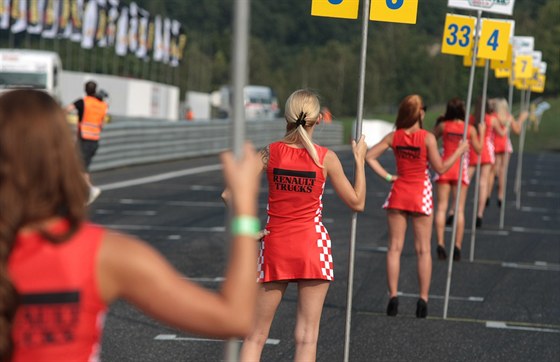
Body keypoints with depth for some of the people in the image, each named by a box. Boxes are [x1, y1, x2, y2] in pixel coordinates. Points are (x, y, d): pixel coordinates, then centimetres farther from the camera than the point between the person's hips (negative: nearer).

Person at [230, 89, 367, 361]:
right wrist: (360, 160, 10)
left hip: (275, 247, 2)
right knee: (306, 337, 4)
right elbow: (357, 203, 1)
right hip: (312, 247, -1)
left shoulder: (270, 152, -4)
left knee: (256, 335, 10)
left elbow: (230, 194, -11)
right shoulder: (326, 158, -8)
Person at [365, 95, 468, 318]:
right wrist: (459, 151, 2)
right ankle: (423, 300, 4)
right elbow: (440, 168, -8)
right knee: (423, 250, 5)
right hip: (421, 193, -2)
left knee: (395, 247, 7)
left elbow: (369, 156, -5)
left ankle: (393, 297, 2)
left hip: (398, 193, 2)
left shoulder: (394, 137, -3)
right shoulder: (427, 138, -13)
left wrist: (386, 176, -2)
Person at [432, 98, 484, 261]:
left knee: (442, 206, 4)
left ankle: (440, 244, -4)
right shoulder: (470, 129, -5)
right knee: (460, 209, 5)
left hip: (444, 168, 0)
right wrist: (481, 132, 15)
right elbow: (478, 149, 3)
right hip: (461, 169, 0)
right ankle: (457, 246, 2)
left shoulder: (443, 126, -5)